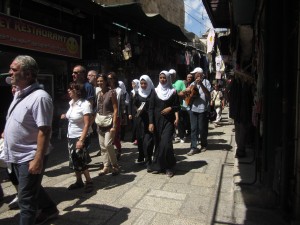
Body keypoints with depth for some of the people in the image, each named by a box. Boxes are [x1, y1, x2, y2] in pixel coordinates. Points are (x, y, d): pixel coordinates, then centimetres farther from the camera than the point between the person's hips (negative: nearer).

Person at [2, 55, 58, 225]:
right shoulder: (19, 94, 7)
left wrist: (38, 159, -27)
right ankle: (50, 209, 46)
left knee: (26, 198, 4)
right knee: (31, 189, 24)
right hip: (17, 155, 9)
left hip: (30, 157, -9)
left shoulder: (39, 97, -22)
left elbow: (44, 131, -26)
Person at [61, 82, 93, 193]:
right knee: (74, 161, 13)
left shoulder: (85, 104, -19)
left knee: (80, 162, -2)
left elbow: (87, 124, -22)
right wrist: (66, 116, 4)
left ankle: (89, 182, 17)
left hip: (80, 137, -7)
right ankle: (79, 181, 29)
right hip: (71, 137, 8)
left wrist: (81, 140, -26)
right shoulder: (72, 103, 3)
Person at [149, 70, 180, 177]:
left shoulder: (173, 91, 3)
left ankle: (169, 167, 3)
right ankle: (158, 165, 18)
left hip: (169, 120, -2)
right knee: (158, 143, 5)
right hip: (157, 120, 2)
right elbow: (151, 108, 1)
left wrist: (170, 108, -13)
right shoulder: (155, 91, 5)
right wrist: (151, 122, -7)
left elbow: (177, 106, 7)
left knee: (166, 143, -12)